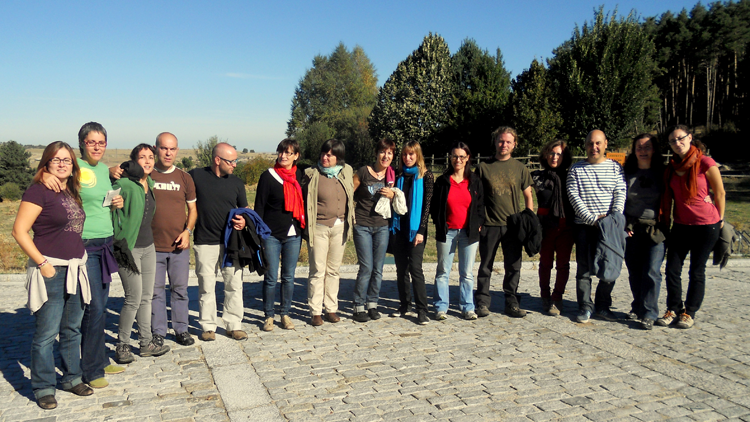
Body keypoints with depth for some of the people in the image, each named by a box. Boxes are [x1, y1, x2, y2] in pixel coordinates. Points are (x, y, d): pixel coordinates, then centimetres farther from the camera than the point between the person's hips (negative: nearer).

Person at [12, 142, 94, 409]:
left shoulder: (73, 193, 12)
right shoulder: (39, 191, -9)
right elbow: (19, 231, -13)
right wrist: (42, 263, -15)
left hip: (75, 271, 7)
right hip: (51, 271, -7)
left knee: (72, 330, 15)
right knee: (47, 333, 0)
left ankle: (72, 378, 28)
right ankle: (43, 388, 13)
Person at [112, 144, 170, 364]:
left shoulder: (149, 183, 10)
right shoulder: (124, 184, -13)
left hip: (148, 246, 7)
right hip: (128, 248, -7)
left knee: (146, 297, 12)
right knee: (134, 298, -6)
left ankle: (146, 343, 22)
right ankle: (122, 345, 12)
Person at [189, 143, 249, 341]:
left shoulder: (236, 182, 7)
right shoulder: (196, 176, -2)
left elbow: (244, 209, 14)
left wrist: (243, 221, -7)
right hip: (205, 242, -2)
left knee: (234, 284, 4)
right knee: (206, 286, 6)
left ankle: (234, 325, 16)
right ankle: (208, 326, 19)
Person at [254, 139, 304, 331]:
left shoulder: (300, 176, 7)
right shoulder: (268, 176, -2)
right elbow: (259, 206, -2)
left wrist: (304, 228, 9)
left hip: (293, 235, 3)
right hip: (272, 235, -3)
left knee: (289, 277, 9)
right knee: (271, 277, 1)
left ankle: (286, 314, 21)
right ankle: (268, 316, 15)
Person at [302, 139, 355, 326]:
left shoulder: (347, 171, 6)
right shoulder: (311, 174, -4)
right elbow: (302, 198, 3)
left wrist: (349, 220, 13)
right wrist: (306, 222, -1)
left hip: (340, 227, 3)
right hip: (319, 227, -3)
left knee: (333, 270, 11)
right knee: (318, 270, -1)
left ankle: (331, 309, 21)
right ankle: (315, 312, 7)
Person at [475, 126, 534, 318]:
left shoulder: (520, 168, 8)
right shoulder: (484, 167, 4)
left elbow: (528, 196, 11)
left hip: (514, 225, 2)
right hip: (489, 225, -1)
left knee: (513, 267, 7)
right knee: (485, 266, 5)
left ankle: (512, 303, 18)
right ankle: (482, 302, 16)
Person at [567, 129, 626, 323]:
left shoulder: (616, 167, 10)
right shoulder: (576, 169, 7)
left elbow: (620, 194, 2)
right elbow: (573, 196, -3)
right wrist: (592, 218, -12)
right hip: (585, 226, -1)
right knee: (584, 268, 0)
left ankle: (602, 306, 17)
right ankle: (585, 307, 11)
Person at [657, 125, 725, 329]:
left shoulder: (705, 163, -10)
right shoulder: (672, 167, 6)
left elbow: (720, 193, -3)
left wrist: (720, 219, 4)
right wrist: (665, 221, 10)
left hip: (706, 225, -4)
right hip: (681, 225, 5)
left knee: (697, 271, 4)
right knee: (672, 269, 1)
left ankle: (689, 313, 16)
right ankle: (673, 310, 15)